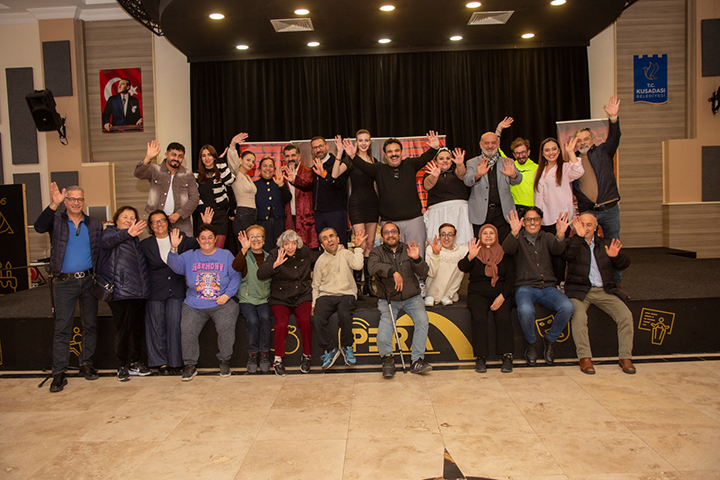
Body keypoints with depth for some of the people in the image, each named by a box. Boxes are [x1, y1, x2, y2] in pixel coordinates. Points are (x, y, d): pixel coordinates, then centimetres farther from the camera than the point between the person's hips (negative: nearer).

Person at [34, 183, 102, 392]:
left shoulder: (95, 225, 8)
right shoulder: (56, 221, 3)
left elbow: (101, 253, 5)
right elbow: (39, 227, -19)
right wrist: (53, 205, -30)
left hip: (89, 280, 2)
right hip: (64, 282, -2)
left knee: (90, 324, 9)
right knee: (62, 328, 0)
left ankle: (86, 364, 22)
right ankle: (59, 373, 5)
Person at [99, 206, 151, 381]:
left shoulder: (134, 239, 21)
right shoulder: (110, 232, 2)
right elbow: (107, 241, -24)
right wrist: (127, 233, -43)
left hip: (139, 291, 6)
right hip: (121, 292, -6)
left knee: (138, 328, 10)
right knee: (123, 329, -3)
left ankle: (134, 362, 22)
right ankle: (122, 366, 9)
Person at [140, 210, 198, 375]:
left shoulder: (180, 239, 4)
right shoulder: (145, 245, 2)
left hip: (176, 292, 0)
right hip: (155, 292, 0)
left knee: (175, 326, 1)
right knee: (157, 327, 6)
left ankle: (175, 362, 12)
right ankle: (161, 362, 19)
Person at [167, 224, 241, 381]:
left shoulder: (226, 255, 9)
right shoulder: (189, 256, 14)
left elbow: (235, 277, 4)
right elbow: (175, 266, -3)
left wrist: (227, 294, -9)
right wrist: (174, 248, -19)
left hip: (221, 304, -2)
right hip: (194, 305, 2)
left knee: (226, 326, -25)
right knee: (187, 329, -19)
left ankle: (225, 362, -4)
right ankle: (190, 365, -1)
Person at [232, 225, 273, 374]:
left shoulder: (269, 257, 11)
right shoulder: (245, 257, 2)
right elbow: (235, 266, -23)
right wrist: (244, 250, -33)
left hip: (264, 299, 2)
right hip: (247, 298, -2)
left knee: (265, 318, -27)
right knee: (252, 321, -27)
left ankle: (264, 354, -12)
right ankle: (252, 355, -8)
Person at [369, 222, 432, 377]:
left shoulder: (408, 250, 8)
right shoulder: (377, 252, 6)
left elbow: (423, 273, 0)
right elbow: (373, 267, -17)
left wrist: (416, 259, -19)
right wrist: (393, 272, -29)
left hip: (412, 297, 1)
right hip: (388, 299, -1)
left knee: (422, 319, -22)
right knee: (385, 320, -27)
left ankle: (417, 360, -19)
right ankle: (387, 357, -14)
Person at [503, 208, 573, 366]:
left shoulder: (547, 237, 17)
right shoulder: (518, 238, 10)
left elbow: (558, 250, -5)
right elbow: (507, 249, -12)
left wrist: (560, 235, -28)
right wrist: (514, 233, -33)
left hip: (548, 287, 3)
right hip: (525, 287, -3)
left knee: (567, 307, -26)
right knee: (525, 310, -35)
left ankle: (550, 341, 0)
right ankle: (530, 343, -4)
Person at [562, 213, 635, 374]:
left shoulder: (606, 244, 18)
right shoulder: (573, 243, 8)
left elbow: (624, 265, 9)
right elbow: (568, 256, -15)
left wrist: (616, 256, -13)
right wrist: (579, 236, -22)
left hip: (605, 291, 3)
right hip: (580, 290, -3)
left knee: (626, 315, -18)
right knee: (579, 316, -30)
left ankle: (625, 357, -7)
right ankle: (585, 357, -21)